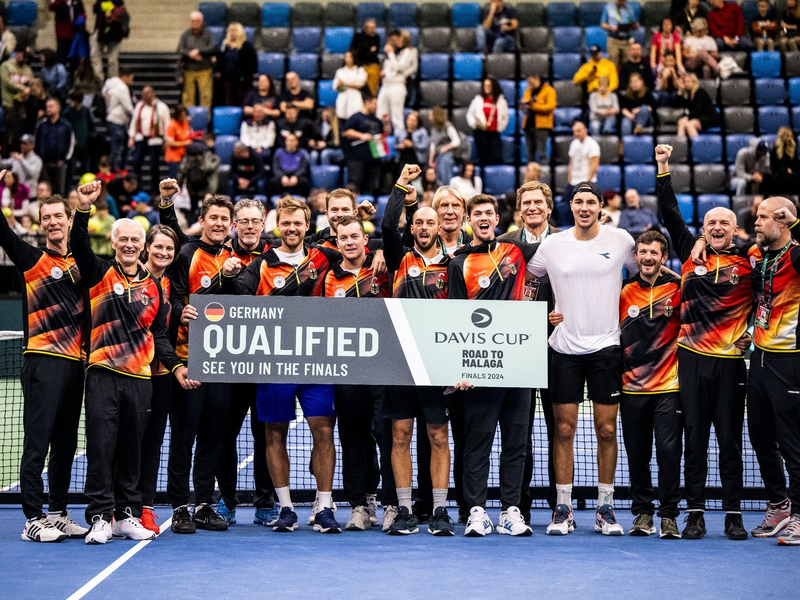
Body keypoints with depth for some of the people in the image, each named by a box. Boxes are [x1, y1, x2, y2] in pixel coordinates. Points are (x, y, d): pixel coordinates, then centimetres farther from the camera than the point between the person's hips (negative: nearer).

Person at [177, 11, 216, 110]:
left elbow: (212, 48, -10)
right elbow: (180, 49, -3)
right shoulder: (186, 35, 8)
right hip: (189, 71, 2)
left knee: (206, 94, -5)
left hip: (204, 71, -2)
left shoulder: (208, 34, 3)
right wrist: (190, 54, -19)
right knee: (188, 94, 1)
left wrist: (198, 51, -14)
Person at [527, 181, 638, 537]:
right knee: (564, 430, 1)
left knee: (607, 430, 2)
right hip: (564, 348, 0)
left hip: (606, 347, 0)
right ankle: (563, 510, 8)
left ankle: (605, 509, 11)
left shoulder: (621, 240, 1)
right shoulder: (551, 244, 2)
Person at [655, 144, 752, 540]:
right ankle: (695, 512, 11)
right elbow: (670, 214, 8)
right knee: (694, 437, 5)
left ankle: (733, 515, 10)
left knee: (730, 439, 3)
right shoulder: (691, 253, 8)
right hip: (693, 358, 1)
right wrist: (663, 169, 6)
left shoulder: (747, 263, 2)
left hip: (731, 360, -1)